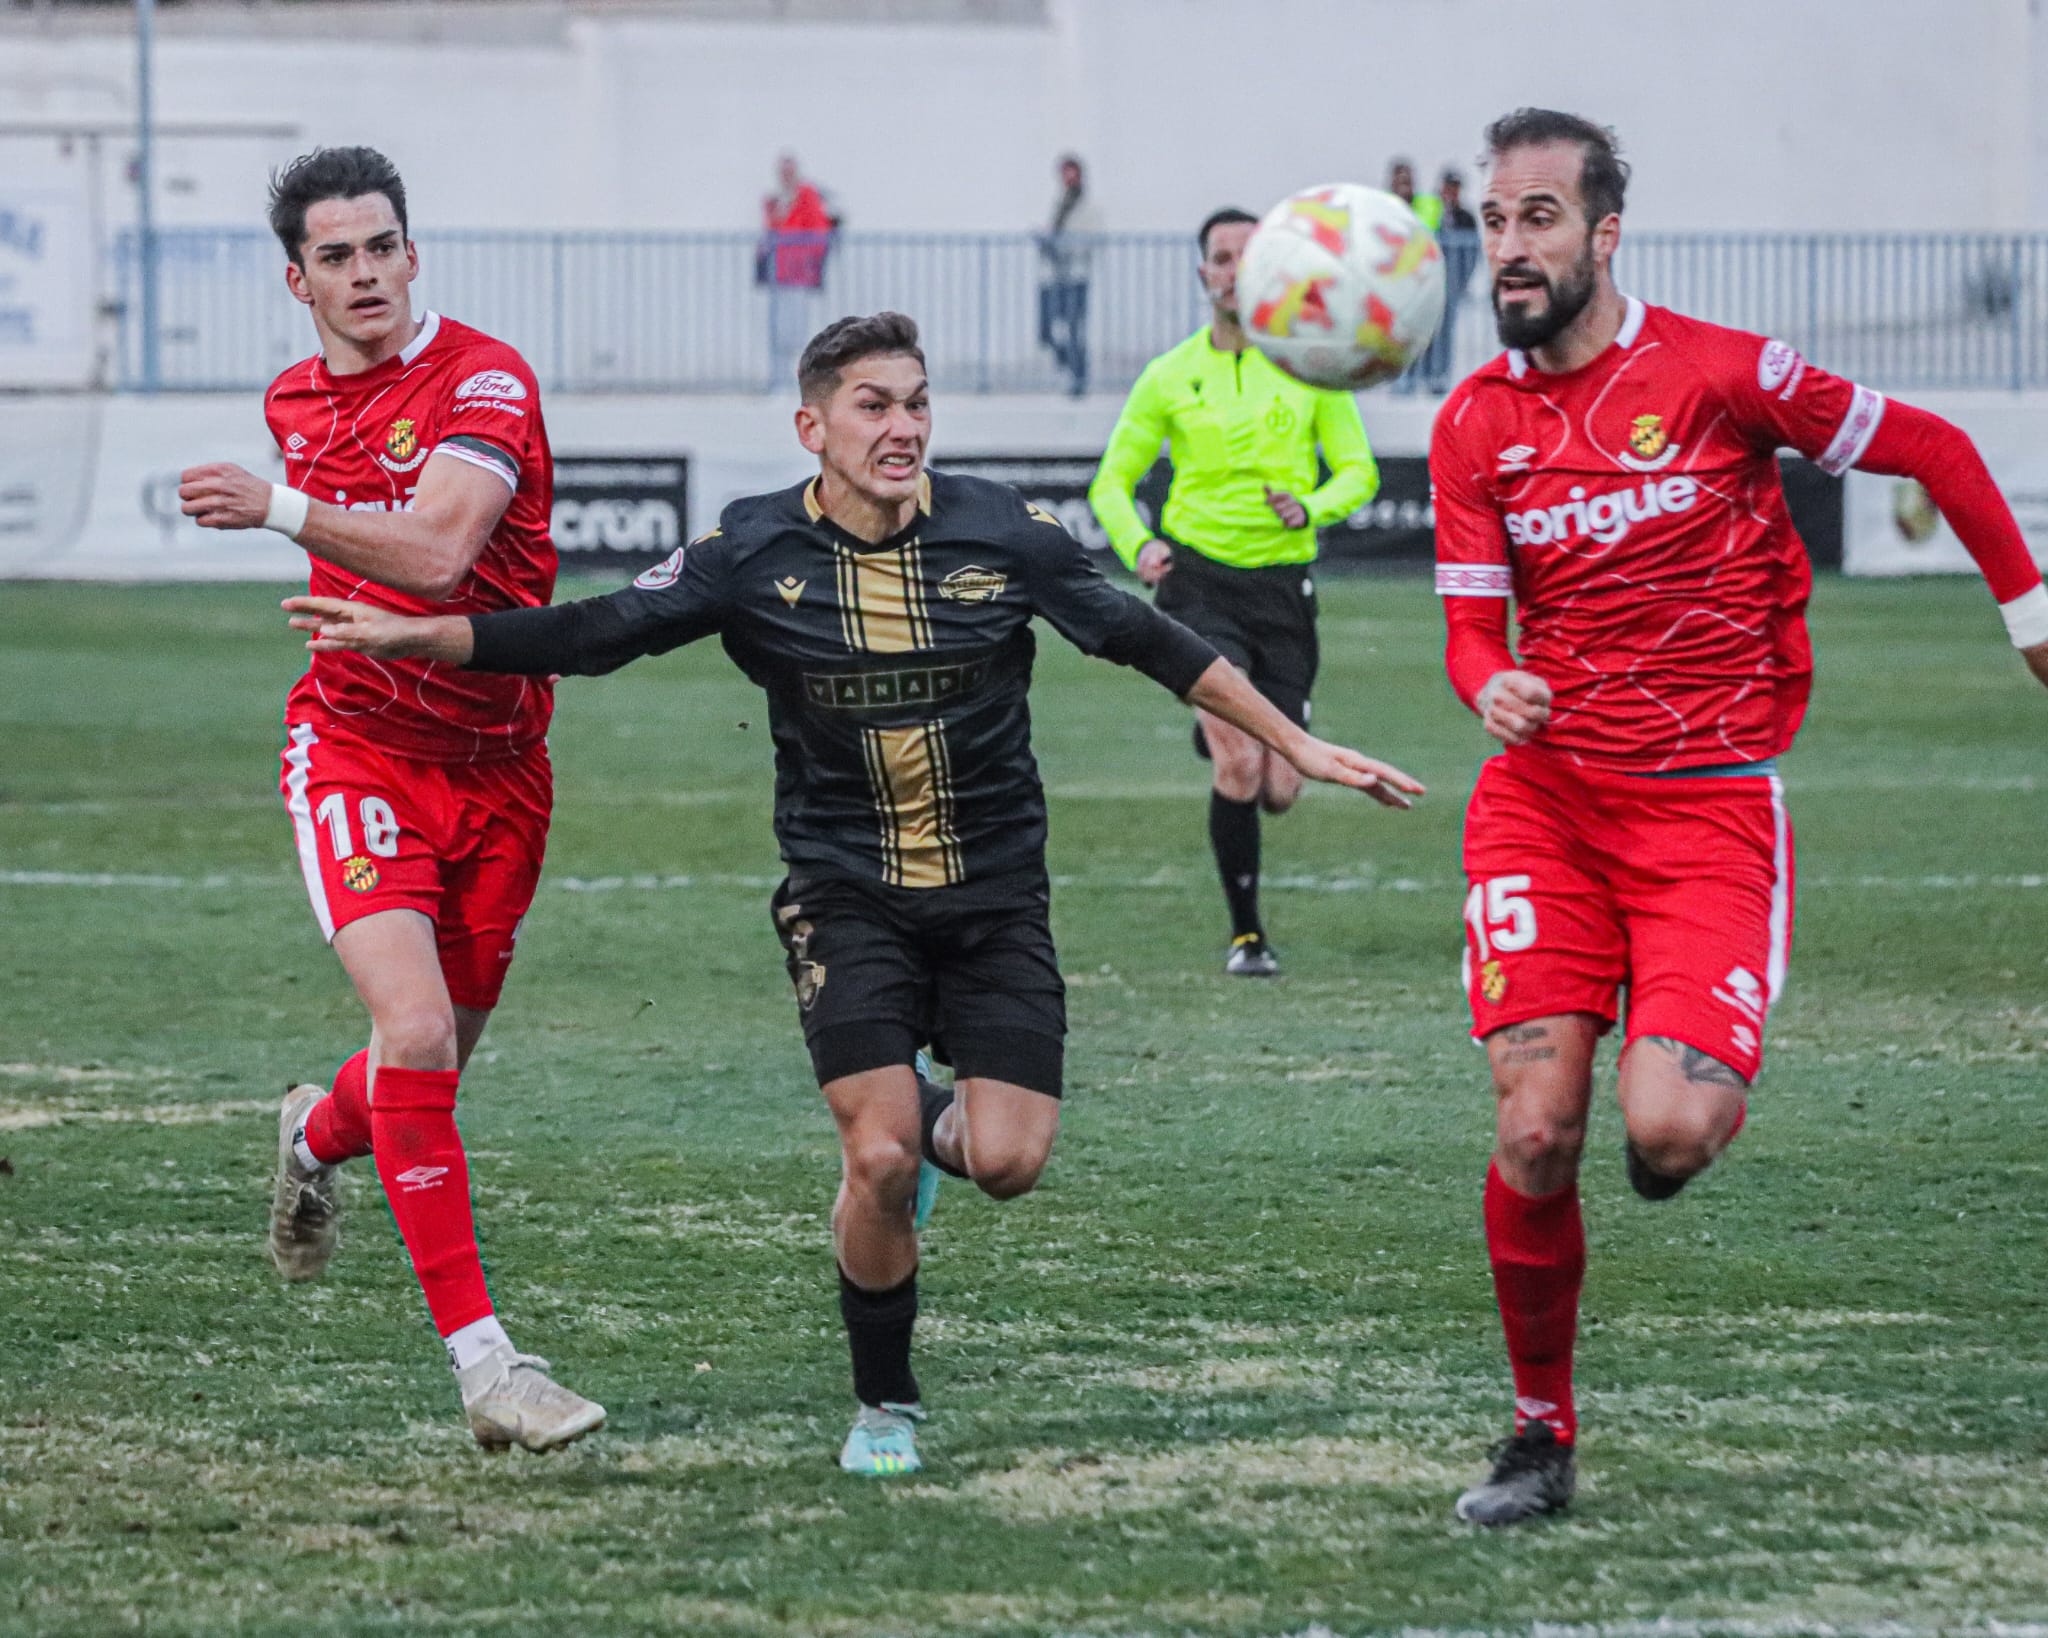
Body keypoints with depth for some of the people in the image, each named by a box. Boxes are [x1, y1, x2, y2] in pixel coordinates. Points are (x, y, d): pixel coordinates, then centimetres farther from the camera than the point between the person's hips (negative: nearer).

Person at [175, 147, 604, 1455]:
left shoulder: (483, 380, -12)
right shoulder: (296, 404, 7)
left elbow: (436, 550, -30)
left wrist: (282, 509, -40)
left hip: (494, 762, -1)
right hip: (356, 748, 1)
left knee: (436, 1064, 12)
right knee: (416, 1029, -21)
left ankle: (317, 1140, 51)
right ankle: (484, 1365, -22)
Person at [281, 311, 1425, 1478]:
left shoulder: (1003, 532, -5)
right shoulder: (756, 554, -7)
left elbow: (1151, 642, 2)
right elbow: (592, 635, -6)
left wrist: (1297, 746, 2)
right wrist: (412, 636, -15)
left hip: (995, 894, 1)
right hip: (847, 899, -1)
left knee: (1009, 1161, -12)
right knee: (880, 1160, -16)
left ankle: (937, 1123, 26)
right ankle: (886, 1407, 7)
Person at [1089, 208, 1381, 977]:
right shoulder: (1170, 378, 3)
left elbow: (1358, 470, 5)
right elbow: (1113, 481, 9)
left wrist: (1311, 508, -17)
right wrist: (1138, 544, -12)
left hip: (1283, 584, 2)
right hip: (1199, 579, -2)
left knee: (1279, 791, 1)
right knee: (1239, 769, -19)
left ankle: (1217, 738, 39)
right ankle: (1245, 933, -1)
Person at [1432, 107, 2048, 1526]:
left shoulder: (1719, 373, -7)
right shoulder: (1475, 424, 4)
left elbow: (1932, 450, 3)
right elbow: (1472, 623, 4)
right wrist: (1492, 686, -20)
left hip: (1709, 801, -3)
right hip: (1544, 796, 3)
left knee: (1666, 1137, -17)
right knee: (1535, 1133, -9)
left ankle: (1709, 1084, 23)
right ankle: (1542, 1434, 9)